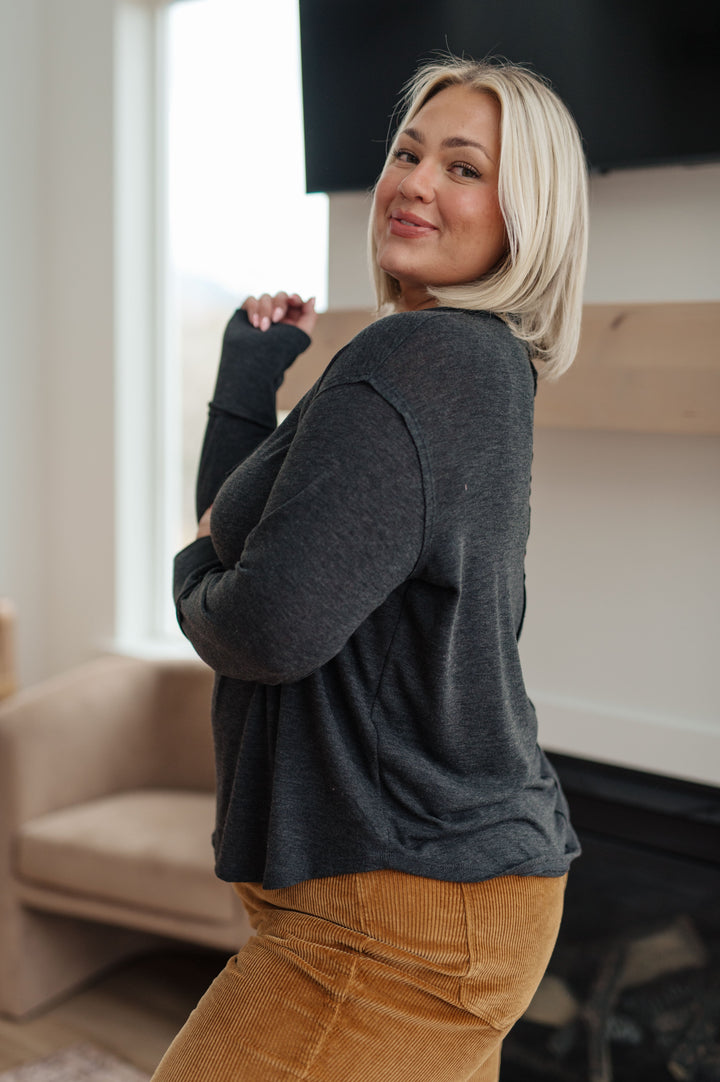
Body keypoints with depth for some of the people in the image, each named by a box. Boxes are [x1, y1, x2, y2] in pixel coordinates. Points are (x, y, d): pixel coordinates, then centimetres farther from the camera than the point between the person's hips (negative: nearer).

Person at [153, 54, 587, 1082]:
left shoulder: (420, 359, -19)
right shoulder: (482, 368, 13)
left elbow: (272, 622, -26)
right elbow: (234, 517, 15)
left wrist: (194, 573, -5)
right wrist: (250, 372, 3)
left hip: (400, 911, -10)